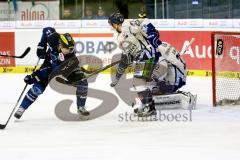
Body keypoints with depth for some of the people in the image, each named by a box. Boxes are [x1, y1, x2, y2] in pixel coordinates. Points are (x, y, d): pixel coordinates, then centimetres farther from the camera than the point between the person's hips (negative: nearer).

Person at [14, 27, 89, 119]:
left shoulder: (70, 56, -38)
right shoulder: (54, 38, -34)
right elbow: (47, 30, -9)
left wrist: (34, 76, -41)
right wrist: (41, 46, -14)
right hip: (50, 62, 0)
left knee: (82, 82, -19)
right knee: (38, 86, -17)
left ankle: (81, 107, 1)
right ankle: (22, 108, -5)